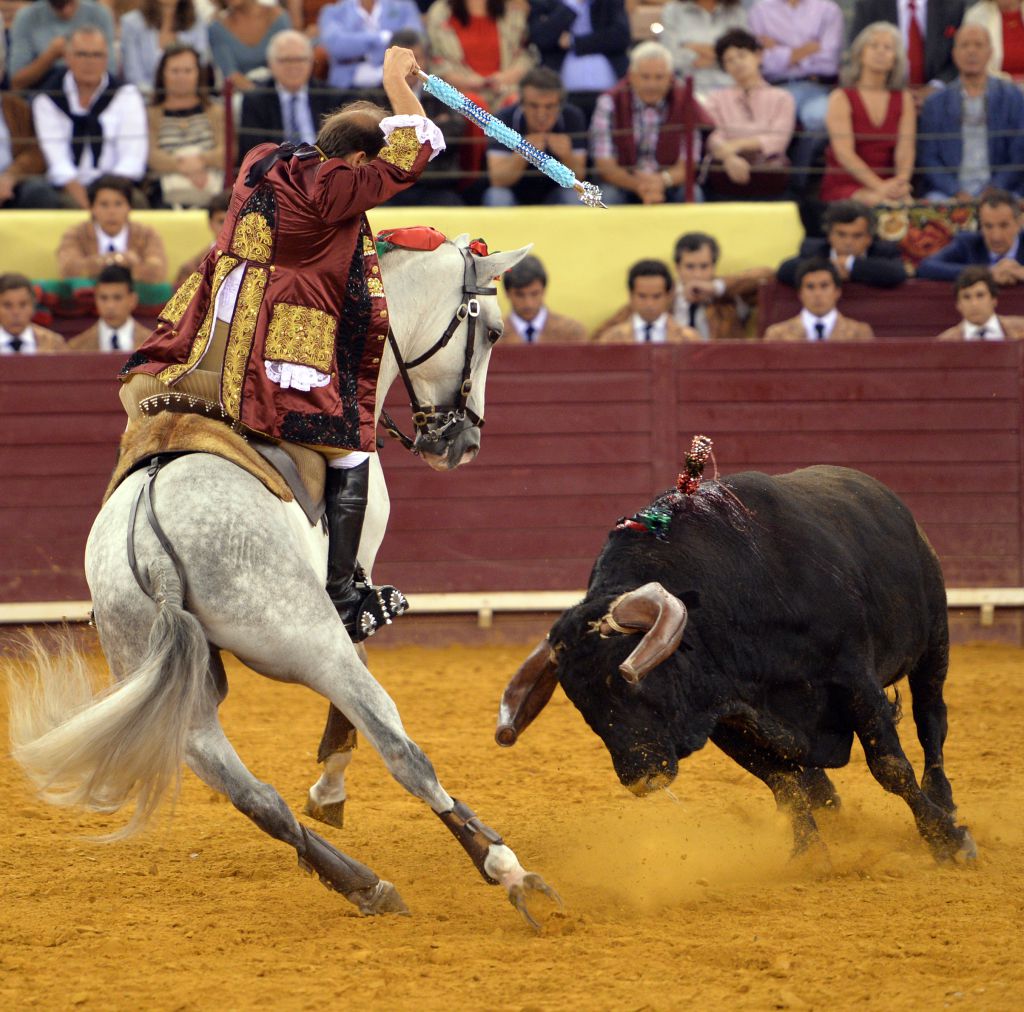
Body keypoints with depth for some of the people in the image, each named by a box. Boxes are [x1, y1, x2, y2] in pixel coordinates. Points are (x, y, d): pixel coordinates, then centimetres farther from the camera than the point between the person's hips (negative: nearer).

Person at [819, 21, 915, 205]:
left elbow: (905, 149, 2)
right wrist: (879, 186, -25)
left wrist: (901, 182, -22)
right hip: (845, 185, -4)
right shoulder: (841, 98, 3)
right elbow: (844, 151, -10)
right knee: (876, 202, -37)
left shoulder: (904, 100, 14)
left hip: (887, 186, 4)